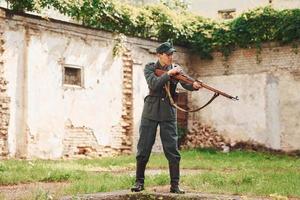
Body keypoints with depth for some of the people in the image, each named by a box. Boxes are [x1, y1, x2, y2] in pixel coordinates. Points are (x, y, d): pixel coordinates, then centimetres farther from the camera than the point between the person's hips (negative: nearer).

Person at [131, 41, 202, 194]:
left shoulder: (176, 69, 4)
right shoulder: (150, 68, 0)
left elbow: (186, 84, -12)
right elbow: (153, 84, -18)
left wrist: (195, 85, -34)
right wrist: (168, 74, -27)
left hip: (168, 114, 1)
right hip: (150, 112, -1)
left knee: (172, 151, -3)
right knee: (143, 149, 3)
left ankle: (175, 185, 2)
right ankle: (139, 182, 14)